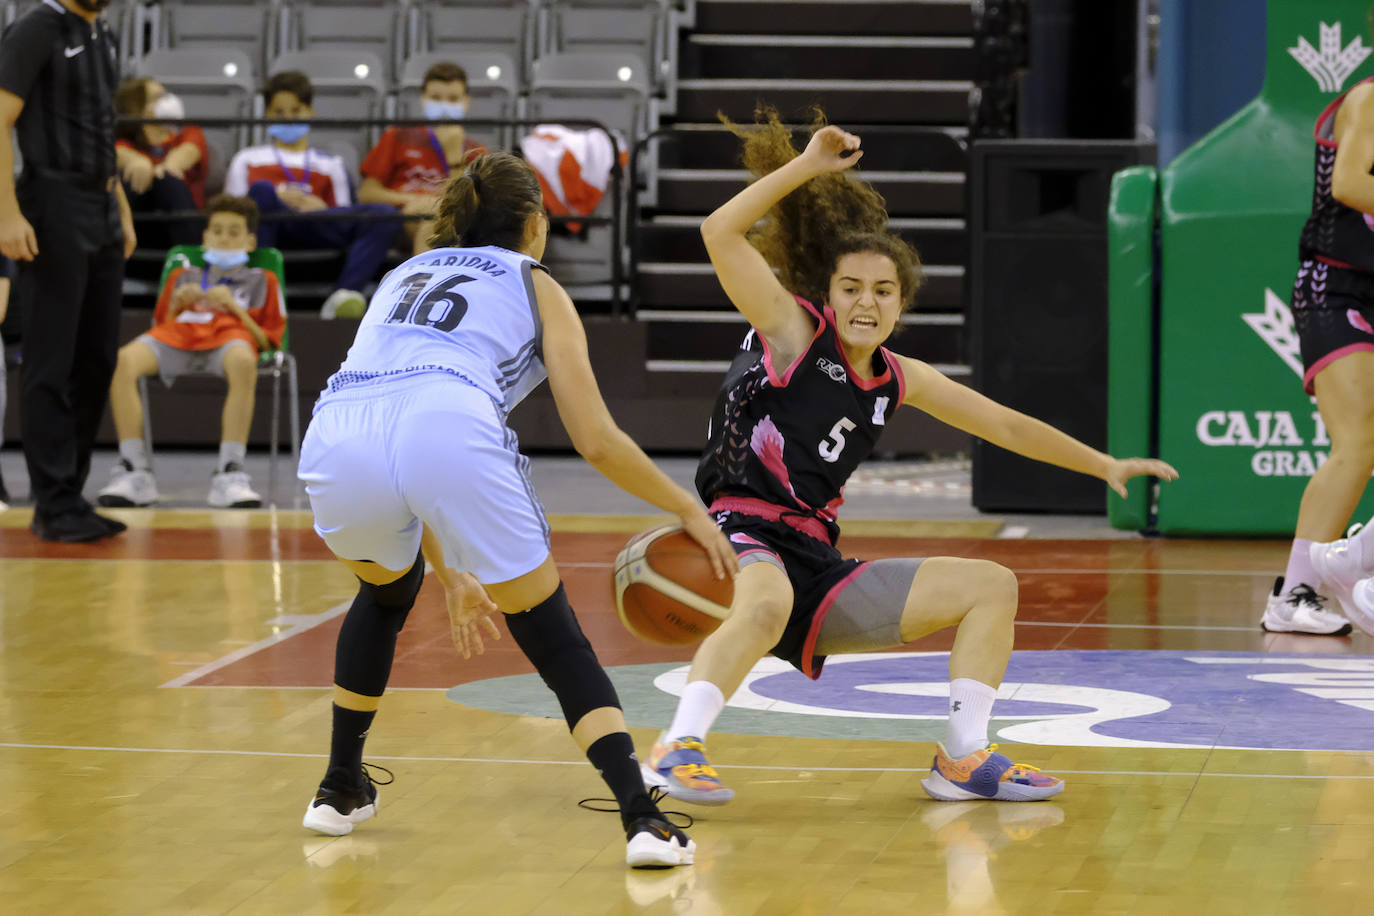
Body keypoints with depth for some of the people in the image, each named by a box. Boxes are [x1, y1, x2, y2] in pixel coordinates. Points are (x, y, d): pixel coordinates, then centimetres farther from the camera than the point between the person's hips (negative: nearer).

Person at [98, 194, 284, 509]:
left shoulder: (260, 280, 29)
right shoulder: (183, 276, 36)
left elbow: (266, 342, 15)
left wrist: (235, 308, 1)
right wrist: (176, 305, 7)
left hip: (228, 333, -2)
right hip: (178, 331, 2)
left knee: (243, 362, -44)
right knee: (122, 361, -34)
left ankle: (230, 474, -45)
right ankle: (134, 471, -36)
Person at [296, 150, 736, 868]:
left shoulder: (405, 276, 38)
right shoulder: (536, 288, 26)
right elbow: (594, 439, 17)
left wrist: (448, 576, 46)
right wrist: (686, 507, 31)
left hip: (336, 437, 4)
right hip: (452, 431, -4)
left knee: (385, 592, 36)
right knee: (551, 633, 11)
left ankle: (340, 790, 39)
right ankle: (643, 819, -4)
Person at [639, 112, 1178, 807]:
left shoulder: (898, 381, 14)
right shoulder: (794, 331, -3)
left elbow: (1004, 424, 23)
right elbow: (721, 231, -16)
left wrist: (1104, 465, 23)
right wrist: (807, 165, -17)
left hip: (815, 567, 8)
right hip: (744, 540, -8)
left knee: (992, 586, 9)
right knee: (767, 606, -44)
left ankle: (962, 761, 2)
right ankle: (677, 749, -44)